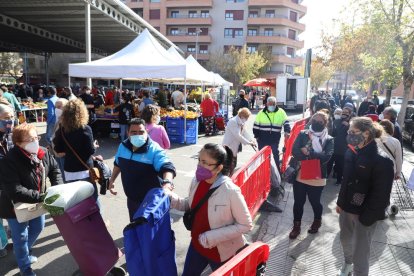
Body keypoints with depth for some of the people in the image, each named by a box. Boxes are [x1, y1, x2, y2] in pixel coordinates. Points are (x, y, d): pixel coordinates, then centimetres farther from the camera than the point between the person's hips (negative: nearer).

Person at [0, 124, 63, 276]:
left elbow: (55, 170, 0)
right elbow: (14, 191, -35)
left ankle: (24, 252, 55)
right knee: (21, 237, 12)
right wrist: (41, 197, -39)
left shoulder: (43, 153, -13)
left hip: (36, 203, 6)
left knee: (37, 228, 25)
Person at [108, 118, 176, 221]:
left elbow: (167, 167, -39)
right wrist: (112, 180, 15)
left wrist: (167, 182, -58)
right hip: (132, 199, 6)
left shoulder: (154, 150, -24)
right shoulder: (123, 146, -4)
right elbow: (118, 164, 16)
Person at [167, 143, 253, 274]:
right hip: (197, 245, 6)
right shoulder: (196, 181, -10)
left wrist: (213, 237, -24)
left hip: (222, 252, -5)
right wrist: (170, 198, -11)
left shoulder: (230, 191, -29)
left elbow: (245, 225, -21)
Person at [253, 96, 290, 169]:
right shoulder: (261, 113, 2)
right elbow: (256, 125, 7)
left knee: (275, 154, 5)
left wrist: (287, 131, -18)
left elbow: (286, 122, -1)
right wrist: (256, 136, 4)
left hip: (275, 139, -1)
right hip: (263, 139, 1)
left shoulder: (281, 112, 0)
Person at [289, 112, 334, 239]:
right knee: (298, 202, 11)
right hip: (300, 175, 1)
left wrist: (308, 153, -18)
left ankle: (317, 221, 45)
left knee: (315, 201, 16)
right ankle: (296, 226, 30)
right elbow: (295, 151, -13)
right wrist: (316, 157, -18)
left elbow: (327, 156, -17)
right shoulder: (302, 134, 0)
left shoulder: (329, 139, -1)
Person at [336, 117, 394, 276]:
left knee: (360, 253, 5)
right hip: (347, 208, 7)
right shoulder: (352, 152, 0)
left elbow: (381, 195, -19)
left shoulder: (381, 161, -22)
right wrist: (340, 202, 11)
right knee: (345, 239, 26)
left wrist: (366, 218, -16)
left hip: (364, 214, -7)